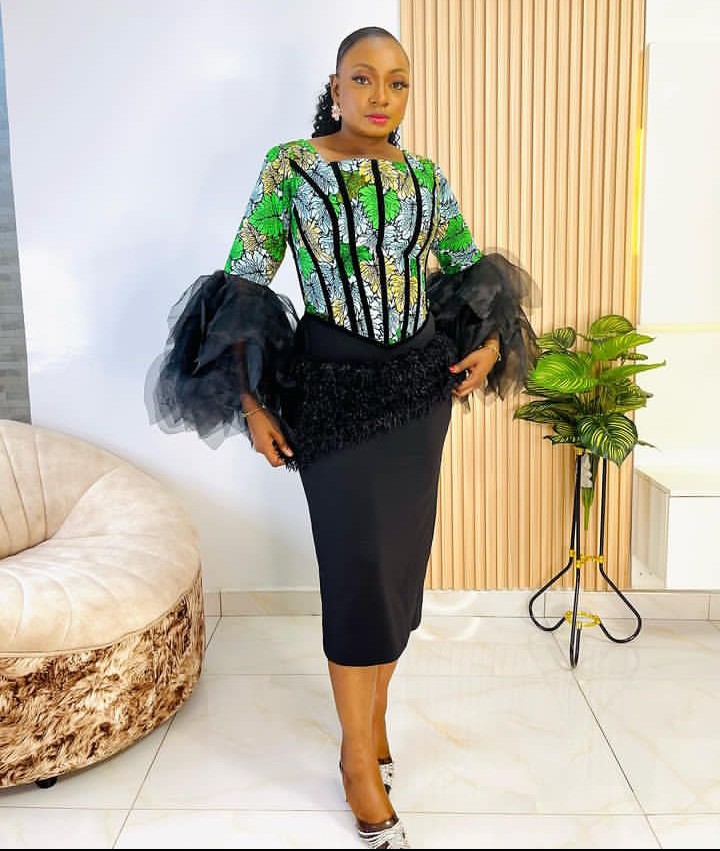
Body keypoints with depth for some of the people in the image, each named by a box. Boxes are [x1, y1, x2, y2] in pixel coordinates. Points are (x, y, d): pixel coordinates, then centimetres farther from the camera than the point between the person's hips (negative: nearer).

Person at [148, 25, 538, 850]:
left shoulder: (425, 176, 8)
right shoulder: (288, 165, -4)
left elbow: (470, 270, 19)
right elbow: (242, 285, -5)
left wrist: (490, 343, 2)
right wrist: (250, 400, -10)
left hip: (420, 385, 5)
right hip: (333, 392, -4)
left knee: (401, 558, 11)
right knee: (357, 568, -2)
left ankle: (372, 715, 33)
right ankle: (359, 760, 16)